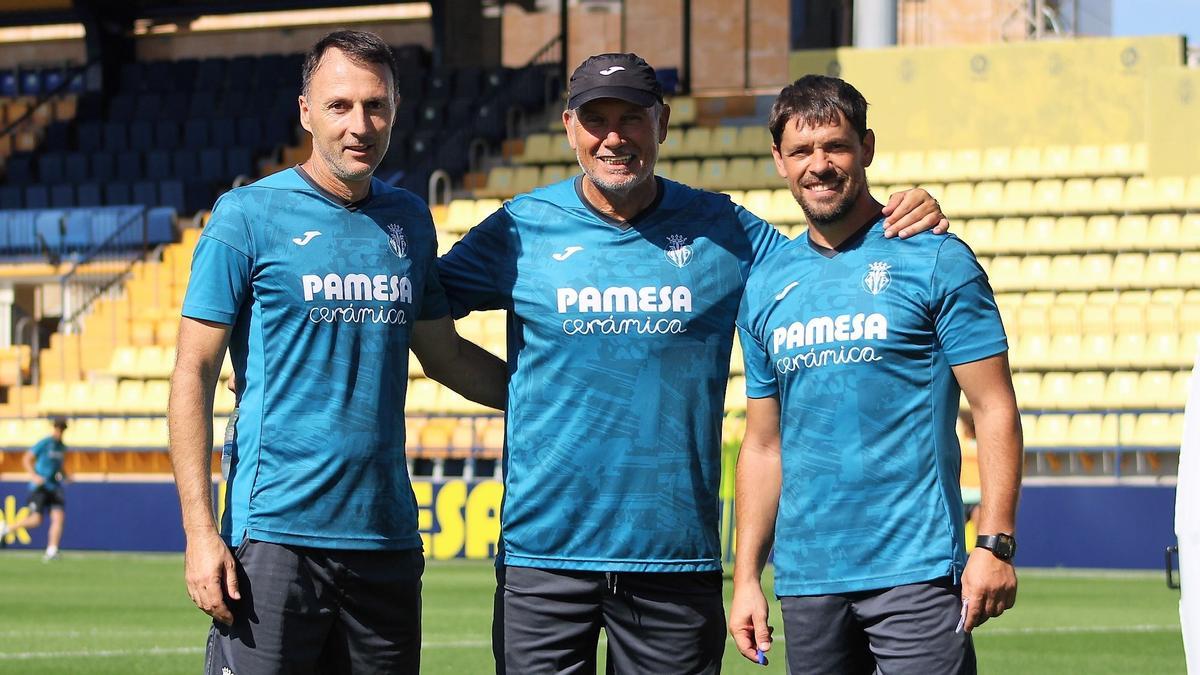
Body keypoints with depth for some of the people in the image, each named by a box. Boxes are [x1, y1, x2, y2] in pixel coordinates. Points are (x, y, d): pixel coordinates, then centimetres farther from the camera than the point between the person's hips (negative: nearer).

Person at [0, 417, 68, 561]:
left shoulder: (62, 447, 12)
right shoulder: (44, 443, -9)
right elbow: (26, 459, -9)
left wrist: (63, 474, 8)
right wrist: (34, 476, -22)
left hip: (54, 488, 6)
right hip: (39, 487, -6)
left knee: (59, 516, -12)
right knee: (36, 520, -11)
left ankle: (51, 551, -11)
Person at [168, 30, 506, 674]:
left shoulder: (409, 220, 12)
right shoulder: (248, 215, -3)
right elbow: (194, 374, -4)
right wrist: (199, 532, -12)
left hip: (388, 540, 5)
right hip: (276, 536, -5)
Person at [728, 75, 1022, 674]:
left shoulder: (935, 261, -1)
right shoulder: (765, 286, 13)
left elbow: (995, 411, -4)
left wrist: (995, 545, -13)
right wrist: (746, 577, 10)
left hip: (916, 573, -5)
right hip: (806, 579, 5)